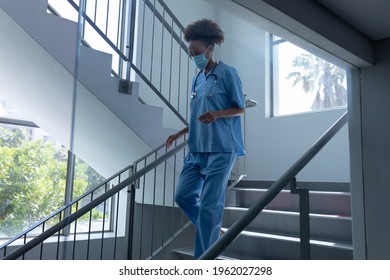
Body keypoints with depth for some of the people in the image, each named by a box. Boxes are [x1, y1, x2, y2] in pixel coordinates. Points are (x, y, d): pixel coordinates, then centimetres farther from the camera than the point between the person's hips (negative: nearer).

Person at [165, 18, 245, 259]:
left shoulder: (227, 73, -3)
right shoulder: (197, 79, 16)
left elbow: (240, 109, -3)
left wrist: (217, 114, -21)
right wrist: (180, 133, 14)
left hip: (221, 148, -7)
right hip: (197, 148, 7)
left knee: (210, 203, -6)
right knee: (183, 195, 5)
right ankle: (215, 231, 27)